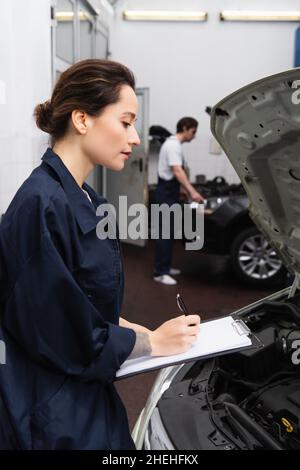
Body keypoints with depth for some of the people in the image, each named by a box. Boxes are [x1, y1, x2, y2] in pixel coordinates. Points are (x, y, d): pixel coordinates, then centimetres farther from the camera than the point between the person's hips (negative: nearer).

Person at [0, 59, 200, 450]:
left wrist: (138, 329, 0)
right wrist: (153, 342, -12)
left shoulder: (85, 200, 4)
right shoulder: (42, 205, -25)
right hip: (52, 417, -8)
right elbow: (64, 336, -23)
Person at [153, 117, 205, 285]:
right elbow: (177, 172, -28)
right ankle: (160, 272, -5)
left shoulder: (176, 145, 16)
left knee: (170, 231, 14)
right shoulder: (173, 145, -17)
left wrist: (187, 190, 29)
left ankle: (165, 266, 23)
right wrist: (192, 191, -36)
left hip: (172, 192, 11)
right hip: (166, 193, -11)